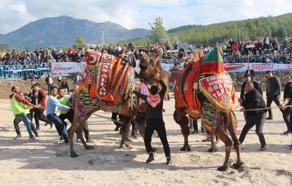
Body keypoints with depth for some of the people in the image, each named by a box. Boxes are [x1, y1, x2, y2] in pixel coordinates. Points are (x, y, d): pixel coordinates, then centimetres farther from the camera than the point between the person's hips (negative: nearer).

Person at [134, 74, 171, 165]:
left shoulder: (147, 98, -4)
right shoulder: (160, 96, -5)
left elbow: (138, 94, 11)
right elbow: (164, 87, 9)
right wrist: (159, 79, 13)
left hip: (150, 122, 0)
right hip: (159, 122, 1)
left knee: (147, 139, 13)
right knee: (164, 140, 4)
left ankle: (150, 154, -6)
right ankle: (168, 157, -1)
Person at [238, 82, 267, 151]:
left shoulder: (255, 93, -19)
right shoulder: (247, 95, 9)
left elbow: (255, 104, -33)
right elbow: (247, 104, 13)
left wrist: (245, 108, -32)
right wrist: (242, 102, -7)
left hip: (260, 115, -8)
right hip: (252, 115, 8)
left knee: (258, 131, -14)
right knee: (245, 129, 5)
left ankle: (263, 145, 4)